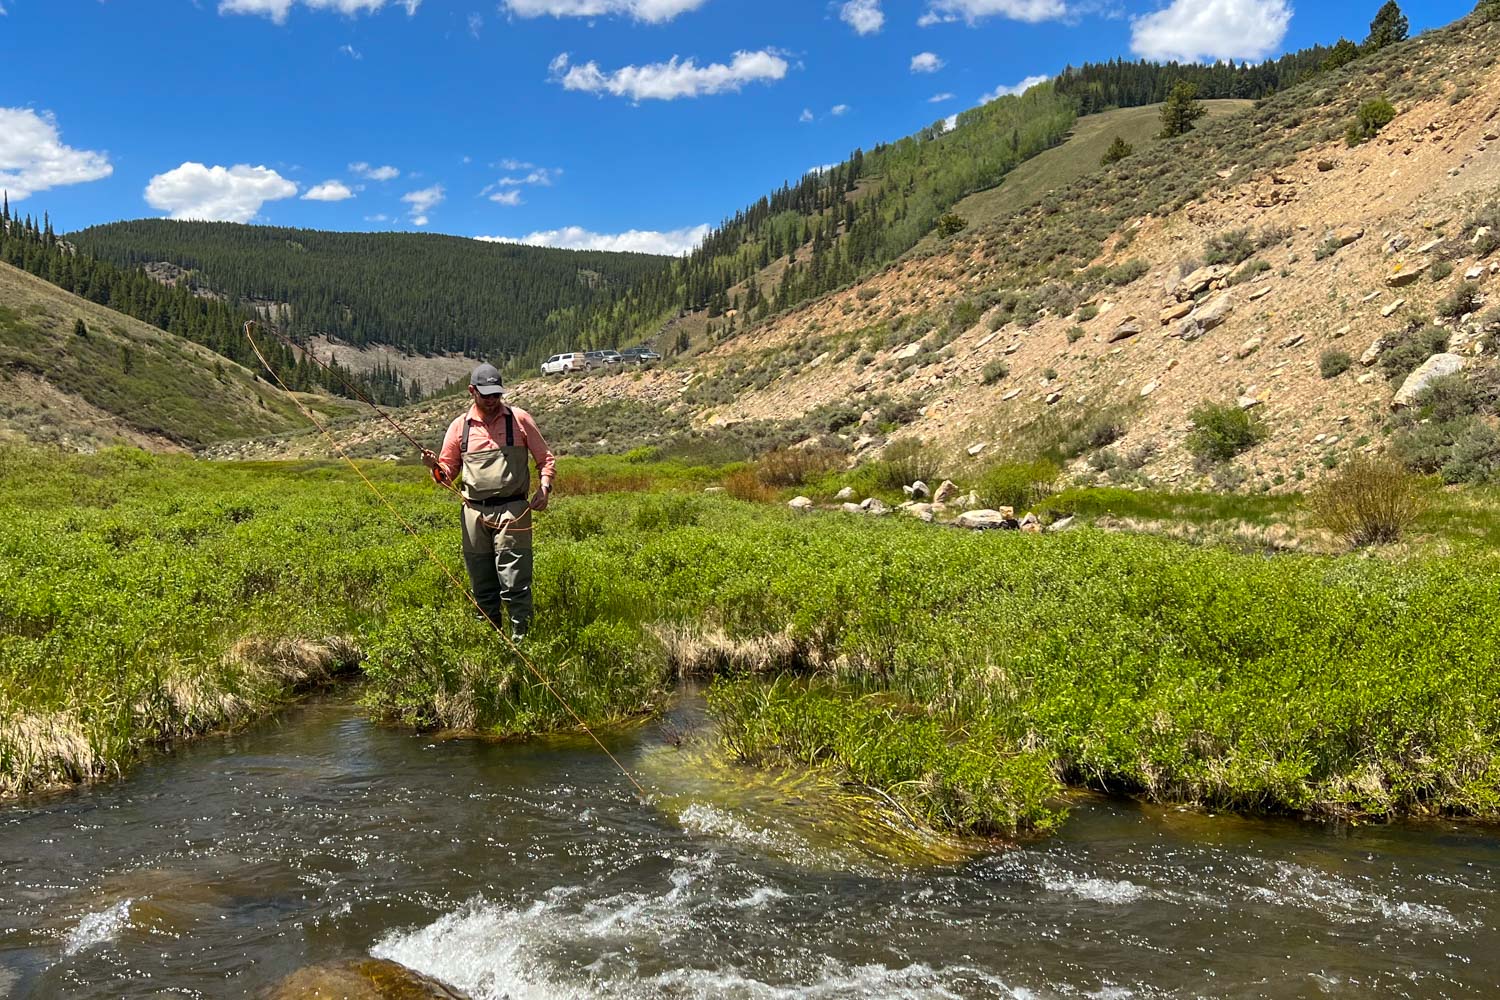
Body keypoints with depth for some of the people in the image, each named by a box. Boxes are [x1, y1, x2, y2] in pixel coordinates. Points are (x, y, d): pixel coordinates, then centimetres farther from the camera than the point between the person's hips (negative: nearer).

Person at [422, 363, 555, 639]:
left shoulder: (519, 419, 4)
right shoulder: (459, 426, 10)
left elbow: (546, 459, 9)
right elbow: (448, 473, 14)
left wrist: (544, 487, -8)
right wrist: (435, 466, -8)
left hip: (512, 511, -3)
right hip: (474, 513, 3)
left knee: (515, 582, -9)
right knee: (481, 586, 10)